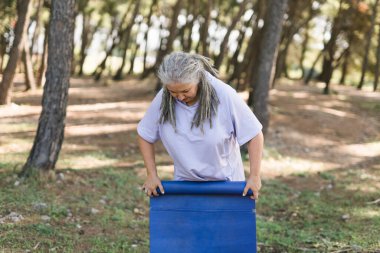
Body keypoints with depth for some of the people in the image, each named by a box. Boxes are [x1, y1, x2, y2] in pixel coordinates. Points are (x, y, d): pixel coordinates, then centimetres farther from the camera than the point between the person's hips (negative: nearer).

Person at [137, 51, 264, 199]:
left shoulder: (224, 95, -20)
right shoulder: (162, 99, -14)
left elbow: (255, 135, -13)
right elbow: (145, 135, 1)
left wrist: (254, 176, -14)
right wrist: (152, 174, -2)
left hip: (225, 181, -2)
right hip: (184, 182, 2)